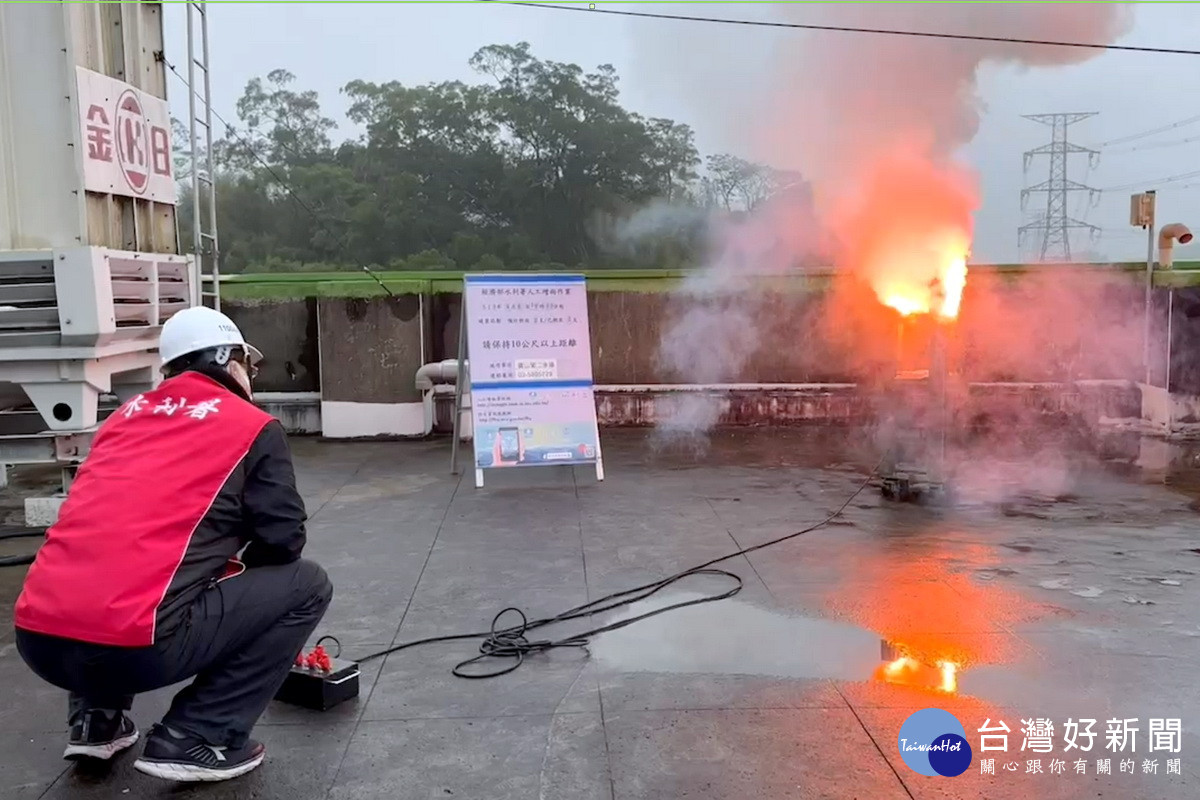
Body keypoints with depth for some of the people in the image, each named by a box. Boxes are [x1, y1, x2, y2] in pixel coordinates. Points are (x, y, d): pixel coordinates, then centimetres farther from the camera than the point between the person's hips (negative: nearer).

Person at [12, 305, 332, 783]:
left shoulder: (127, 415, 21)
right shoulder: (254, 427, 4)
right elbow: (283, 541, 4)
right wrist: (239, 566, 27)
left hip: (38, 640, 7)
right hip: (132, 646, -7)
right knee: (306, 586, 8)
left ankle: (97, 721, 25)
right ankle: (195, 740, 4)